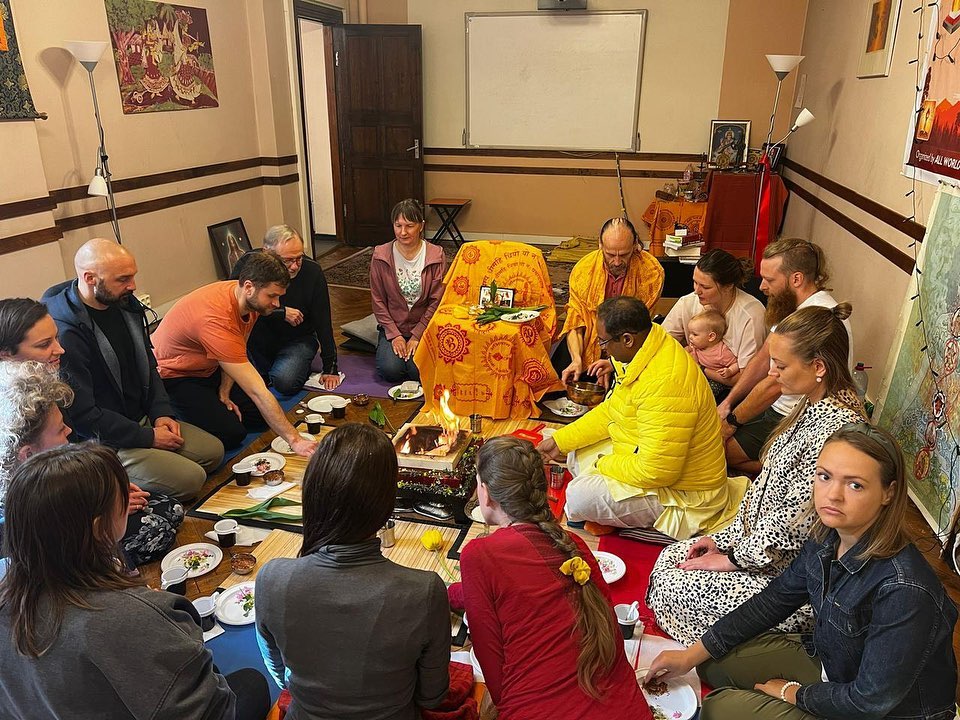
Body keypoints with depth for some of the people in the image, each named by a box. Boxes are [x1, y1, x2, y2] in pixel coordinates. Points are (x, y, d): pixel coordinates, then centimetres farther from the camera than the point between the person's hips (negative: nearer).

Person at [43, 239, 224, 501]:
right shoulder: (64, 333, -26)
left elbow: (148, 366, 15)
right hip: (101, 442, -9)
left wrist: (161, 412, 1)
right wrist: (148, 437, -16)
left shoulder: (125, 305, 1)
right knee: (191, 479, -19)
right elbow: (83, 415, -23)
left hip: (142, 419, 9)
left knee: (213, 451, 4)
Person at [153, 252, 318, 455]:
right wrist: (294, 440, -40)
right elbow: (257, 392, -41)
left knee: (264, 416, -2)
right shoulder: (217, 320, -40)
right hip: (173, 375, -7)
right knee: (231, 434, -21)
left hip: (209, 369, 8)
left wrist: (223, 393, -13)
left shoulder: (250, 299, -15)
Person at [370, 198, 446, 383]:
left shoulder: (435, 255, -8)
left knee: (419, 371, -22)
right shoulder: (381, 256, -6)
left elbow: (436, 301, -7)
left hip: (424, 326, -1)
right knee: (390, 370, -21)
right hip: (393, 326, 1)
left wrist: (417, 335, -12)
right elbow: (378, 300, -2)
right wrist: (394, 335, -10)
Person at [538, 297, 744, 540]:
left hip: (682, 492, -10)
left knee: (579, 497, -21)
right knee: (578, 452, 12)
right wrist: (559, 441, 7)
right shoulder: (645, 353, -3)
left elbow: (656, 471, -31)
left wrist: (604, 465, -14)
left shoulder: (665, 383, -34)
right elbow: (611, 410, 10)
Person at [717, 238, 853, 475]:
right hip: (776, 406, 10)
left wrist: (732, 421, -15)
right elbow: (763, 360, 8)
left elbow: (775, 384, -26)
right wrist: (728, 403, 1)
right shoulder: (790, 305, 4)